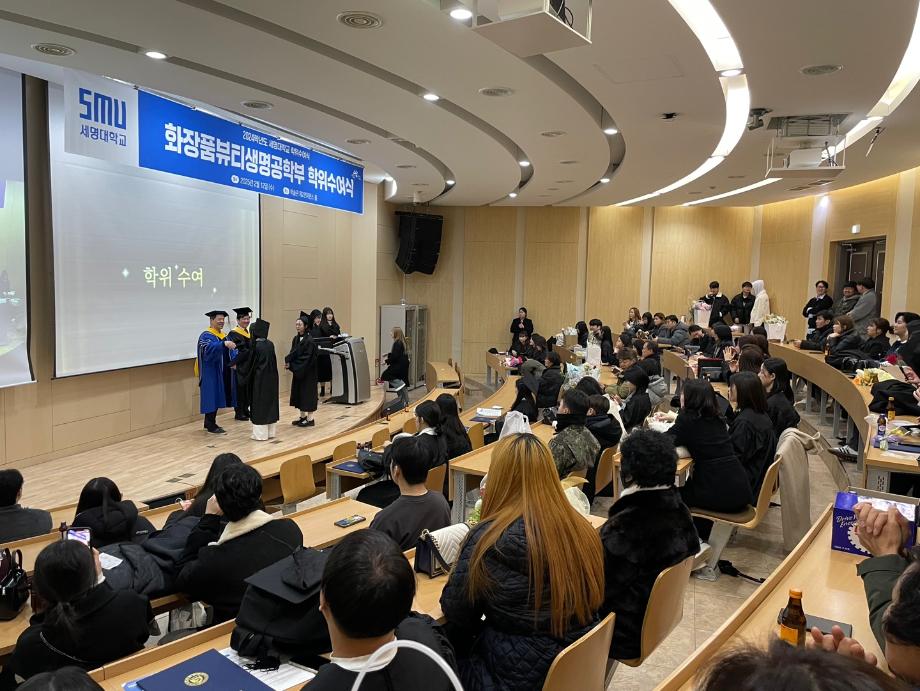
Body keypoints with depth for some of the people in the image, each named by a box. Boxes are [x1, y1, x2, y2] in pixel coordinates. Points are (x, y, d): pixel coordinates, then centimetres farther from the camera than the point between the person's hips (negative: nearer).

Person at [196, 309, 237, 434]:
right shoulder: (206, 336, -12)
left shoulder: (223, 336, 14)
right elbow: (209, 348, -33)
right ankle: (211, 425, 2)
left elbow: (231, 350, 8)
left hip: (221, 373, 8)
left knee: (217, 396, 13)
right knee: (212, 397, -5)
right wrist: (224, 344, -48)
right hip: (211, 373, -8)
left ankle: (209, 423, 23)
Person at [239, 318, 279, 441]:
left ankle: (261, 433, 6)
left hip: (259, 379, -6)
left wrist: (238, 367, 10)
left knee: (259, 404, 2)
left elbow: (249, 364, -7)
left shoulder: (255, 346, -14)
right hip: (271, 378, 6)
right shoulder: (270, 344, 2)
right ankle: (270, 432, 19)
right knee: (270, 402, 12)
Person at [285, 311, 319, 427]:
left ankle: (310, 418, 8)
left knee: (308, 392, -1)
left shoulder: (309, 340, -17)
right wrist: (288, 362, -10)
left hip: (308, 372, -8)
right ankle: (303, 416, 23)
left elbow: (306, 359, -20)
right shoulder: (296, 339, 7)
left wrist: (291, 365, -18)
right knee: (299, 392, 12)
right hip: (298, 372, 8)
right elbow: (292, 354, 10)